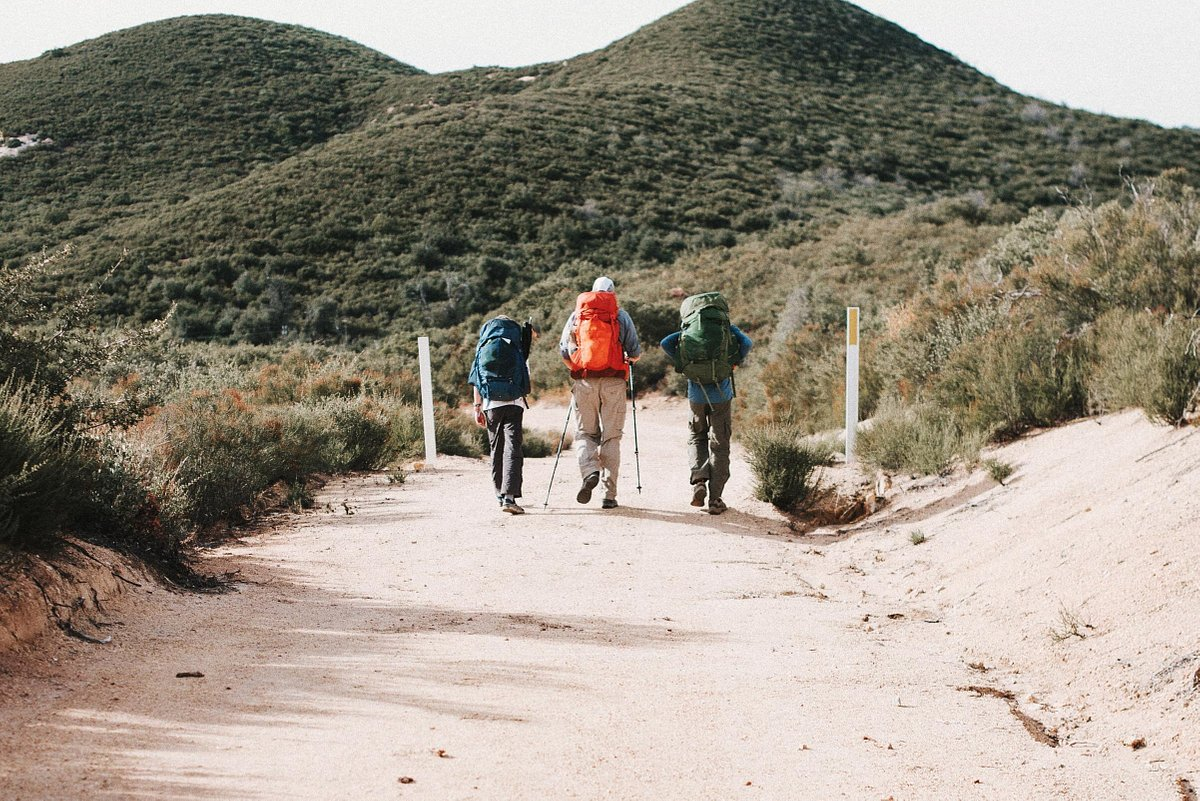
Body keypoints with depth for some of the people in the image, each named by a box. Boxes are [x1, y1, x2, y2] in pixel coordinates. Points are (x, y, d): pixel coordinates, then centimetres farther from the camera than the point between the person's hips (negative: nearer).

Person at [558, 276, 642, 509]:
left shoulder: (577, 314, 8)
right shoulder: (621, 315, 4)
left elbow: (563, 351, 9)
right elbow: (635, 352, 1)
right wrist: (631, 358, 25)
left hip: (584, 382, 1)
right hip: (613, 382, -1)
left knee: (585, 433, 12)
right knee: (611, 437, 5)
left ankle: (589, 471, -16)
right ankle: (609, 495, 3)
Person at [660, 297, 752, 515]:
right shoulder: (729, 329, 1)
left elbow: (666, 343, -7)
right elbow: (747, 343, -15)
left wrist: (682, 363, 3)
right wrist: (736, 362, 0)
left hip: (696, 395, 1)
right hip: (722, 395, -1)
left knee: (696, 438, 21)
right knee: (719, 445, 6)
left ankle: (699, 480, -2)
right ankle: (715, 500, 4)